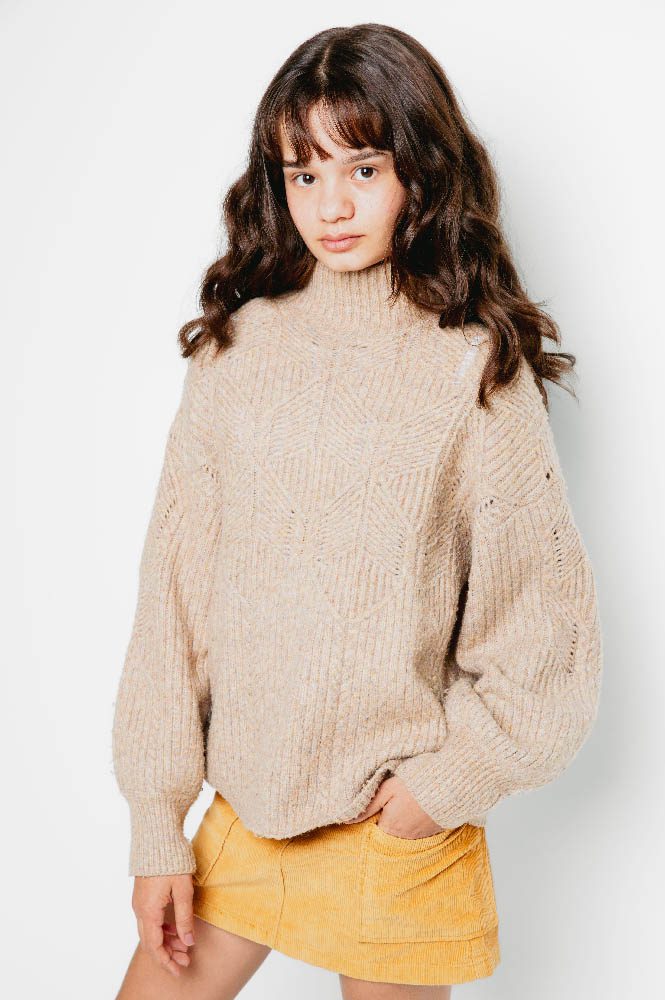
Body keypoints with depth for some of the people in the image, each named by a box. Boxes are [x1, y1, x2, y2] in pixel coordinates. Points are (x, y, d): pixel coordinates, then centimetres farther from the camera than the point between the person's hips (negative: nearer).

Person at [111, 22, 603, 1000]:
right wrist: (158, 825, -2)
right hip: (243, 801, 3)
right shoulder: (237, 346, -1)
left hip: (391, 823, -3)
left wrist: (446, 784, -8)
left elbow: (546, 634, -6)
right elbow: (172, 593, -2)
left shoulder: (478, 369, -9)